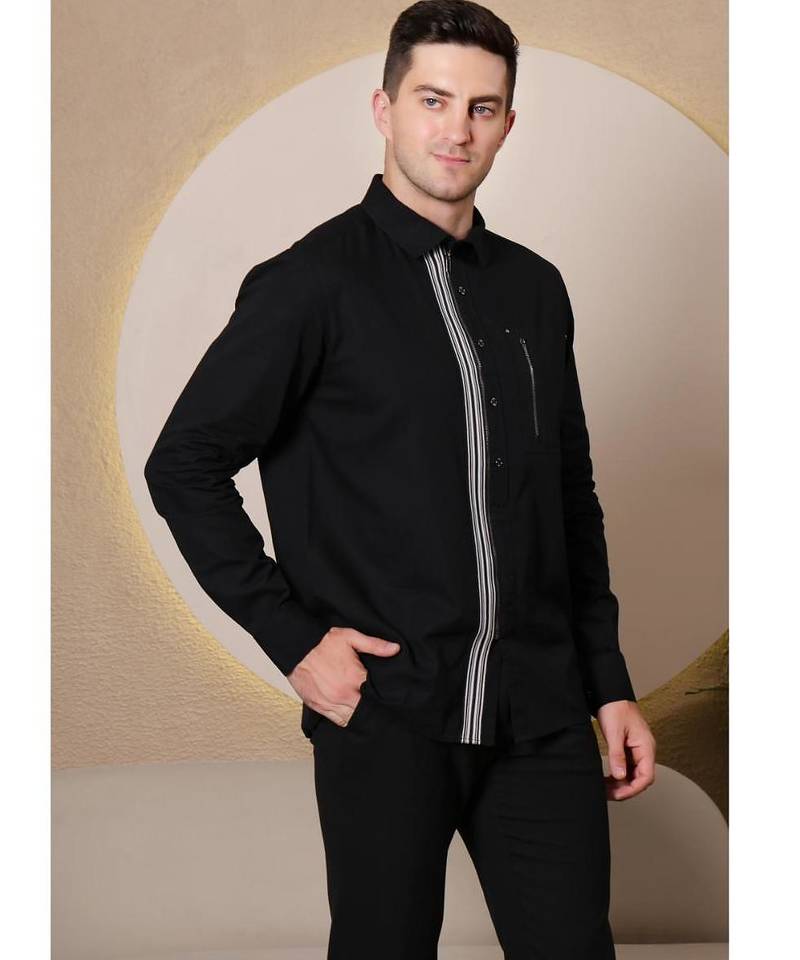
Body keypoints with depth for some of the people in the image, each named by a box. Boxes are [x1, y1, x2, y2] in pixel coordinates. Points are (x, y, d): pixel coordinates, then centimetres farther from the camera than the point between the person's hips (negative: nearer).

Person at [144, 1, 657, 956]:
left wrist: (609, 684, 12)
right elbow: (184, 465, -6)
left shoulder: (535, 288, 10)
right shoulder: (314, 282, -6)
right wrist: (294, 640, -11)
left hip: (539, 716, 5)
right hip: (384, 714, -4)